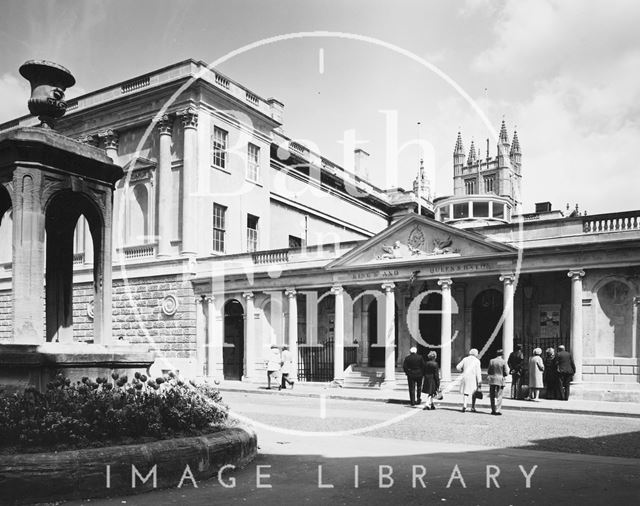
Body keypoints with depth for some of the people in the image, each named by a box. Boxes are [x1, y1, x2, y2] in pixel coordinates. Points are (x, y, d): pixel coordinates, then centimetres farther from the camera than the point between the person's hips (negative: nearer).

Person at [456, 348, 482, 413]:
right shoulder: (477, 361, -1)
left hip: (465, 378, 2)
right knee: (474, 393, 15)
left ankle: (464, 405, -15)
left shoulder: (465, 359, 8)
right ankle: (473, 407, 17)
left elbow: (458, 367, 5)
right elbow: (478, 372, -7)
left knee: (465, 393, 5)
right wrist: (479, 381, -7)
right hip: (473, 378, -2)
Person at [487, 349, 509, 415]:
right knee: (499, 396, 3)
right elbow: (506, 372, -4)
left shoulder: (491, 361, 1)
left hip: (492, 380, 2)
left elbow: (488, 371, 2)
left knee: (492, 395, 10)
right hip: (500, 380, -2)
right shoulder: (503, 362, -6)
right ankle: (498, 410, -2)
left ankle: (493, 410, 13)